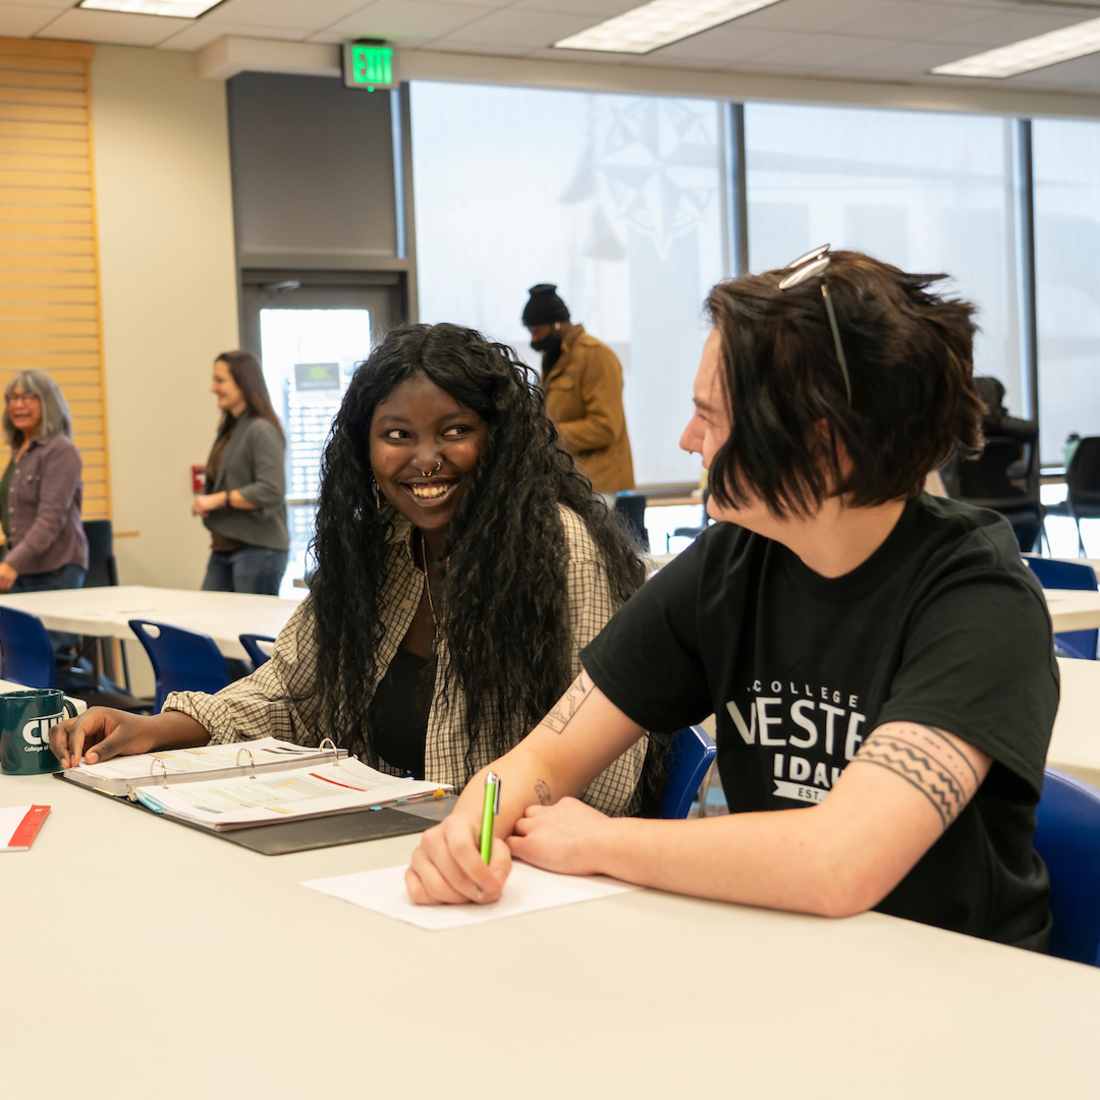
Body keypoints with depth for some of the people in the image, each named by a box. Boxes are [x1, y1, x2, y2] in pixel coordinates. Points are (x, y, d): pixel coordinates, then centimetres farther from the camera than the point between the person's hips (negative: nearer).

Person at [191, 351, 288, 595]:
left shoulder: (262, 431, -12)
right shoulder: (229, 430, 16)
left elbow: (271, 491, -22)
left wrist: (218, 499, -17)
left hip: (257, 548, -9)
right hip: (223, 549, 9)